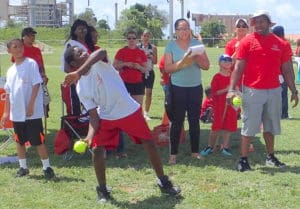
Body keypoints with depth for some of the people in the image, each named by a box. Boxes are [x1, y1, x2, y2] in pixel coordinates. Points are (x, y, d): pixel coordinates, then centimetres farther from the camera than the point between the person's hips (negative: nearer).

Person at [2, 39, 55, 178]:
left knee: (38, 141, -3)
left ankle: (47, 167, 7)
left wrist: (30, 105, -18)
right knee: (19, 141, 13)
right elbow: (8, 93, 16)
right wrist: (6, 112, 12)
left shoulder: (31, 63, -6)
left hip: (32, 112, -6)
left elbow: (36, 85, -12)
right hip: (16, 113, 6)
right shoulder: (11, 70, 11)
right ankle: (23, 167, 25)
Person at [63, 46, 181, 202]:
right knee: (97, 150, -10)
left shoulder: (99, 63, -14)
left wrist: (79, 72, -49)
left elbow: (102, 52, -40)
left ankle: (164, 183, 20)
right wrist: (90, 134, -27)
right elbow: (93, 114, -8)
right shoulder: (81, 88, -7)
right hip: (107, 118, 2)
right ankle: (102, 189, 10)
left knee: (150, 144, 3)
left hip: (131, 112, -2)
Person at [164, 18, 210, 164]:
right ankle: (173, 154, 5)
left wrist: (196, 58, -18)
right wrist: (182, 62, -23)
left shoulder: (197, 44, 3)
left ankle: (195, 152, 19)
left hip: (196, 88, 2)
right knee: (177, 121, 0)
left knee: (194, 120, 8)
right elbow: (167, 68, -9)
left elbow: (206, 65, 0)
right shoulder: (171, 46, -1)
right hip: (177, 89, -2)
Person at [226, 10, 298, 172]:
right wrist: (232, 89, -16)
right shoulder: (247, 42, -4)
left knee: (270, 126, 15)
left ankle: (270, 157, 29)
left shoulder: (280, 43, 5)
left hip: (274, 91, 4)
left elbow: (287, 69, 10)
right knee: (249, 127, 0)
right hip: (252, 91, -4)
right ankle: (243, 159, 6)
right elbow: (238, 67, -7)